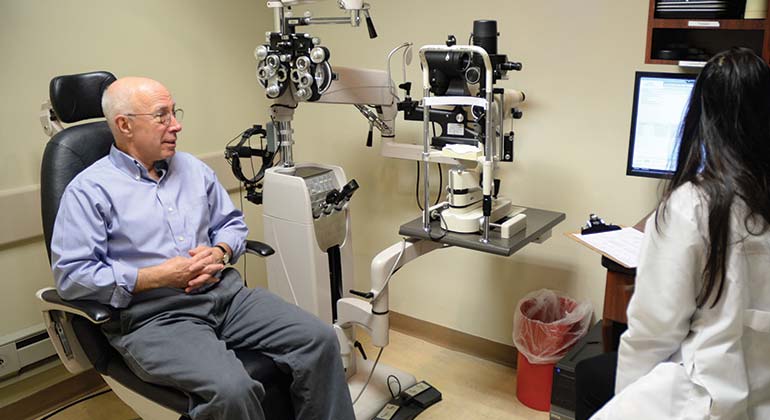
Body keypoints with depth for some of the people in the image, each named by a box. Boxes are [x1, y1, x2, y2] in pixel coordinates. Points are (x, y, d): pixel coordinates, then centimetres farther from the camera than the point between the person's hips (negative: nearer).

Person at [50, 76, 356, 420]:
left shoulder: (193, 169, 16)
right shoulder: (89, 191, -2)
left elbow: (233, 223, 22)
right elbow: (71, 276, -9)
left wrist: (220, 252, -2)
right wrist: (159, 276, -15)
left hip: (224, 292, 6)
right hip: (154, 316, -5)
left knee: (320, 340, -12)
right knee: (231, 390, -32)